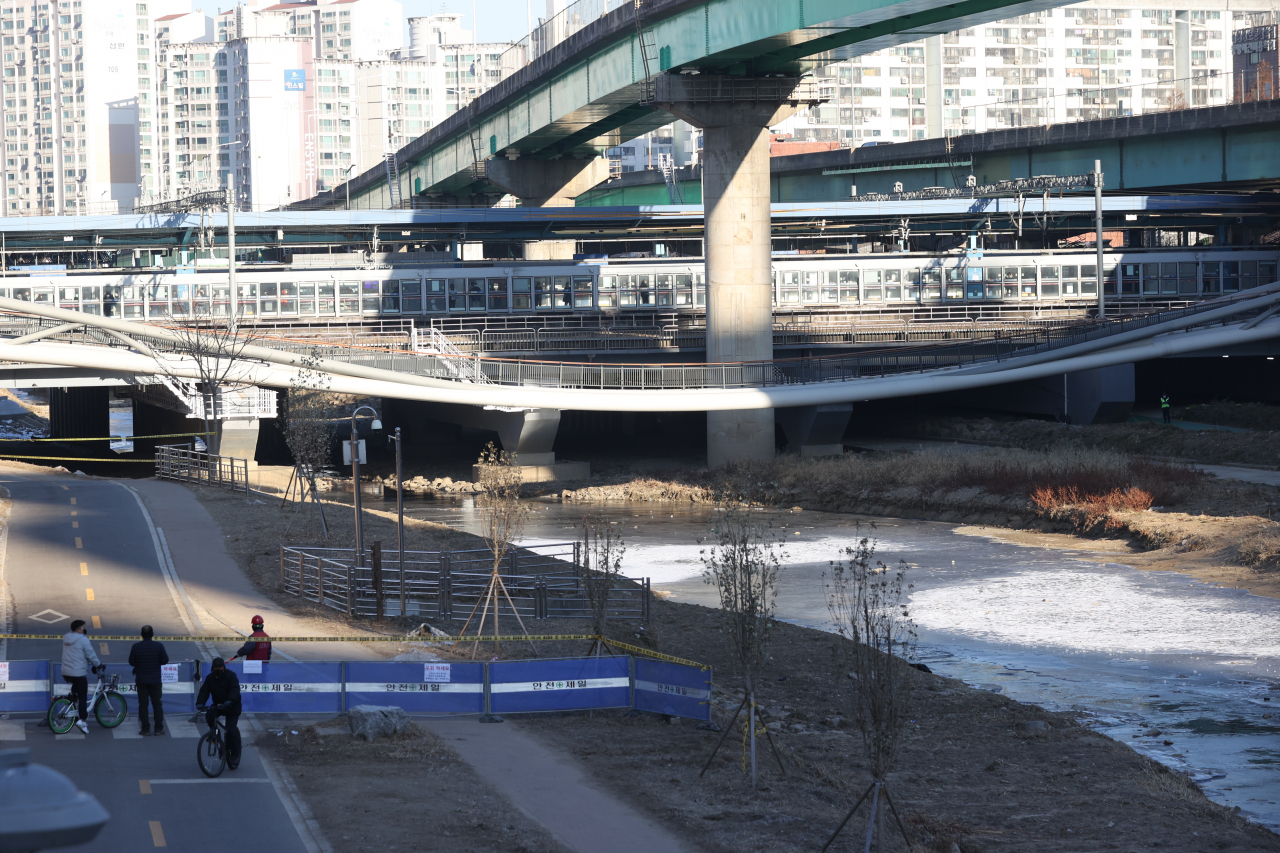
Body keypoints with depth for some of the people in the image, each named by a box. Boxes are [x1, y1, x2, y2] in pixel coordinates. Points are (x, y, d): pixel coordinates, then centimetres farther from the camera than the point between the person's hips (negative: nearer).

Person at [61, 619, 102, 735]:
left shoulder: (66, 638, 10)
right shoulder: (83, 639, -14)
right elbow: (91, 655, -12)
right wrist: (98, 665, 6)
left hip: (66, 673, 7)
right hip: (79, 672, -7)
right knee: (82, 697, -3)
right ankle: (82, 719, -12)